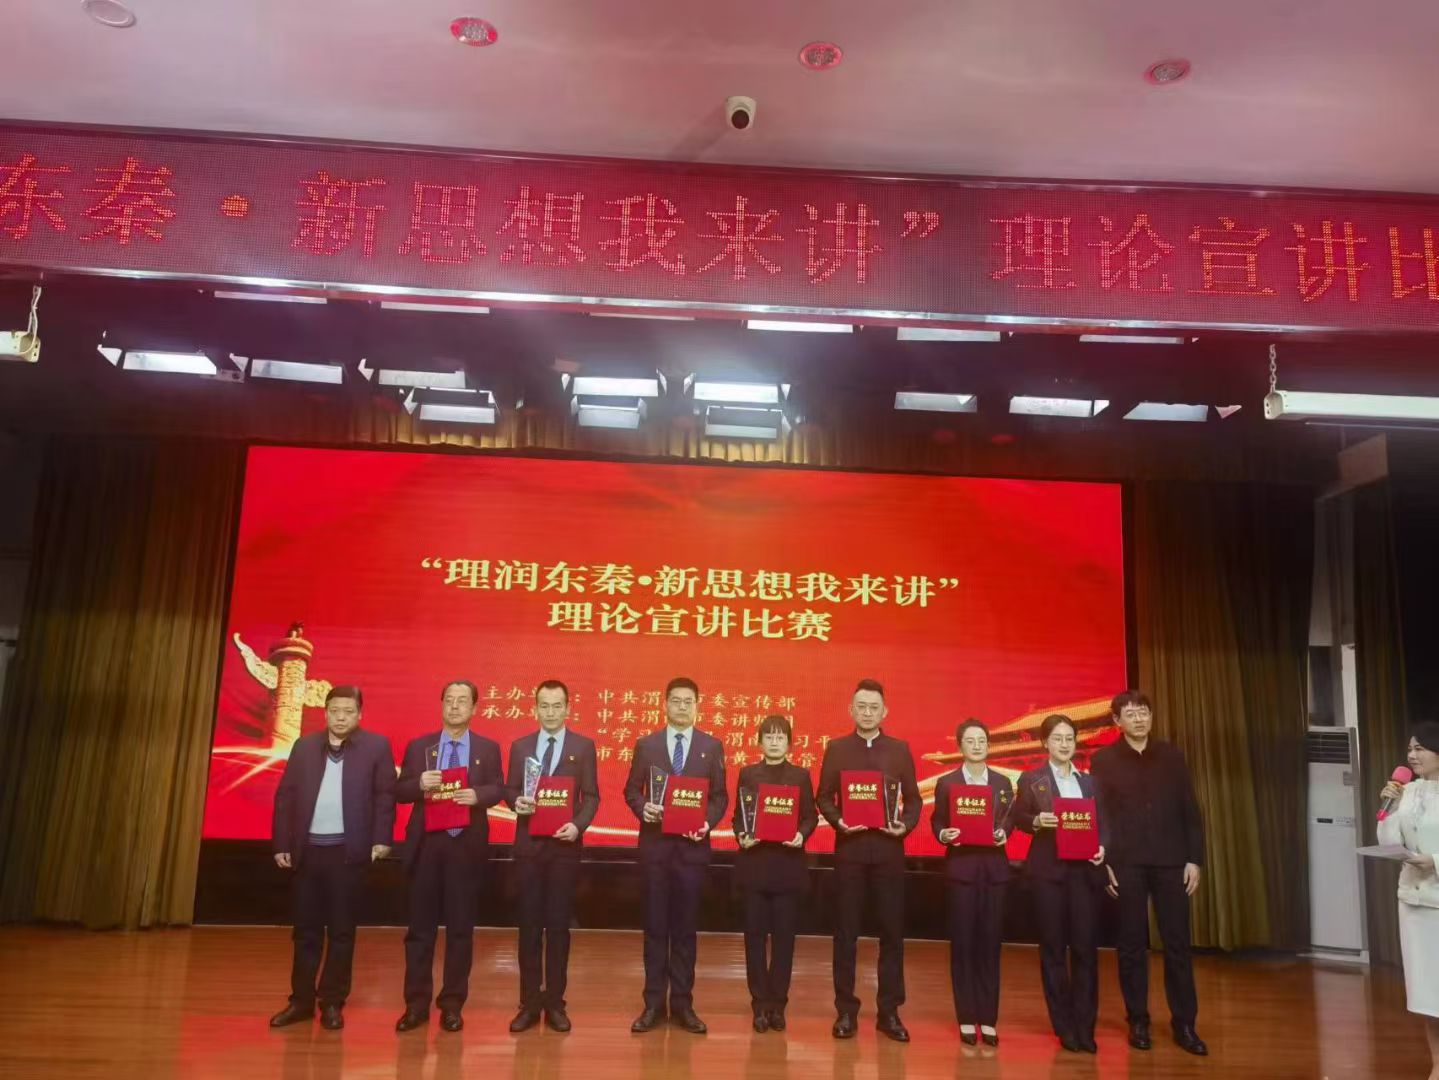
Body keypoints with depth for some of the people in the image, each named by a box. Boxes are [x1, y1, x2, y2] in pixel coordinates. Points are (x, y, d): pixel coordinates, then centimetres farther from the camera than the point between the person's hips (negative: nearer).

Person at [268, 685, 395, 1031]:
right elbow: (285, 796, 7)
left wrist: (381, 839, -11)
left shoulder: (376, 746, -1)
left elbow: (385, 795, -3)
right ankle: (301, 1000, 21)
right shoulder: (304, 746, 7)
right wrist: (281, 843, 2)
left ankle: (333, 1003, 15)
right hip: (308, 849, 3)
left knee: (341, 930, 5)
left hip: (348, 850, -3)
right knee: (306, 929, 10)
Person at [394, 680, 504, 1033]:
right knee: (420, 926, 6)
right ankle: (417, 1003, 17)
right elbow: (399, 791, 3)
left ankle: (452, 1004, 18)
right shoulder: (418, 747, 6)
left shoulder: (488, 748, 5)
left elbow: (498, 789, -2)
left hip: (467, 846, 0)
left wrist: (477, 795, -22)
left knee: (461, 927, 6)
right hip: (426, 845, 1)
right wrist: (419, 784, -17)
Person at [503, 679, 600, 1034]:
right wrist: (517, 802, -14)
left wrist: (578, 825, -17)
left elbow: (591, 796, -1)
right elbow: (509, 789, 8)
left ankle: (555, 1002, 14)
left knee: (558, 924, 4)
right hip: (528, 845, 2)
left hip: (564, 845, -1)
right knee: (529, 925, 5)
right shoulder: (520, 746, 8)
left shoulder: (584, 746, 2)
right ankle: (529, 1003, 15)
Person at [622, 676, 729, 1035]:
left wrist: (708, 822, -13)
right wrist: (643, 809, -14)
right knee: (655, 925, 6)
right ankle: (654, 1003, 15)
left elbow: (720, 796, 4)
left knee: (686, 926, 6)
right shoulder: (646, 745, 5)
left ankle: (682, 1003, 16)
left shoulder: (712, 746, 4)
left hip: (692, 845, 0)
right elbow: (631, 790, 6)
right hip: (655, 843, 0)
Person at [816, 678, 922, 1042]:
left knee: (892, 930, 4)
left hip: (888, 848, 1)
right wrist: (837, 821, -14)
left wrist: (906, 825, -11)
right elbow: (823, 796, 4)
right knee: (846, 931, 4)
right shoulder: (836, 749, 5)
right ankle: (846, 1010, 13)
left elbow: (913, 798, 6)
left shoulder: (900, 749, 7)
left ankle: (889, 1012, 14)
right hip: (849, 848, -1)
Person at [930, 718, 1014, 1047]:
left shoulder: (1003, 783, 9)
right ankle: (967, 1020, 9)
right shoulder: (946, 783, 2)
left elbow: (1010, 822, 10)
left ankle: (988, 1020, 11)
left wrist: (1003, 834, -11)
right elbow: (937, 822, 3)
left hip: (994, 869, 2)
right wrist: (943, 835, -18)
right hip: (960, 868, -2)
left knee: (990, 944, 3)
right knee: (963, 944, 1)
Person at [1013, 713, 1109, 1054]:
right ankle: (1065, 1026, 13)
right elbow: (1018, 818, -1)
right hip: (1048, 870, -2)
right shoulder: (1031, 779, 4)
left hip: (1084, 870, 2)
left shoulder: (1089, 781, 13)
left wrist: (1101, 847, -8)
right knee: (1053, 946, 4)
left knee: (1086, 946, 0)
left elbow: (1102, 822, 10)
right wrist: (1037, 821, -21)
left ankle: (1085, 1026, 9)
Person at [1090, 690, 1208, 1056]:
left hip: (1170, 861, 1)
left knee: (1177, 943, 3)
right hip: (1126, 863, -1)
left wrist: (1194, 859, 1)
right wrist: (1101, 862, -6)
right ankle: (1138, 1021, 15)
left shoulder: (1172, 756, 8)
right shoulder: (1103, 759, 3)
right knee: (1132, 944, 5)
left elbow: (1191, 811, 7)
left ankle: (1184, 1023, 12)